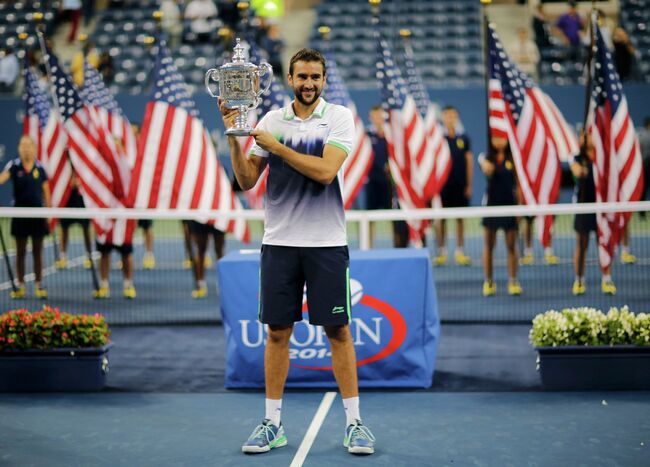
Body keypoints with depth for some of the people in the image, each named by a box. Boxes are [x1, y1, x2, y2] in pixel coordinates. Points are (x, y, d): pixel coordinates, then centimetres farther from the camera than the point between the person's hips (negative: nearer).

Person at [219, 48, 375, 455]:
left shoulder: (339, 118, -3)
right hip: (279, 242, 3)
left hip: (327, 242, -2)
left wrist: (276, 146, -15)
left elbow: (325, 171, -17)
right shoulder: (271, 120, 6)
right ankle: (273, 424, 14)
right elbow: (247, 181, 5)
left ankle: (354, 422, 10)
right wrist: (234, 136, -7)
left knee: (338, 331, 1)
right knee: (277, 332, 5)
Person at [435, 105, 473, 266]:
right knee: (441, 218, 1)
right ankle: (441, 252, 7)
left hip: (460, 186, 1)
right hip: (443, 185, -1)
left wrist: (469, 185, 2)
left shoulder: (463, 139, 6)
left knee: (460, 218, 4)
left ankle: (460, 252, 9)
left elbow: (469, 162, 7)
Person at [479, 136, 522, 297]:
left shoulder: (513, 159, 3)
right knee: (489, 245, 4)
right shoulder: (486, 158, 1)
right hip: (491, 204, 0)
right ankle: (488, 282, 11)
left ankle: (513, 281, 7)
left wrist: (520, 206, 0)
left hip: (510, 204, 0)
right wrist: (487, 168, -46)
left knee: (511, 245, 2)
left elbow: (518, 183, 5)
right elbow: (487, 170, -23)